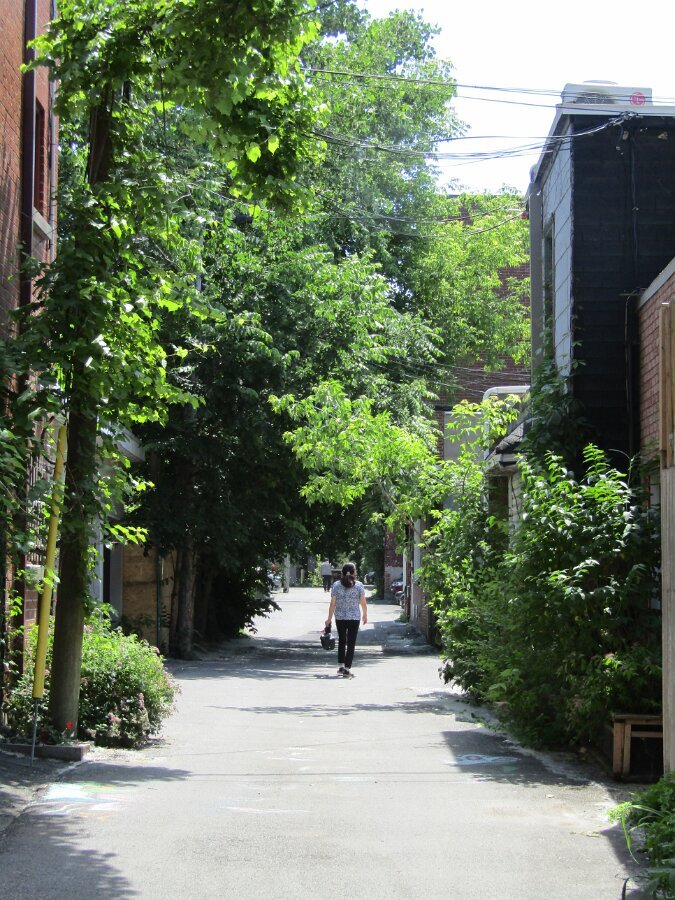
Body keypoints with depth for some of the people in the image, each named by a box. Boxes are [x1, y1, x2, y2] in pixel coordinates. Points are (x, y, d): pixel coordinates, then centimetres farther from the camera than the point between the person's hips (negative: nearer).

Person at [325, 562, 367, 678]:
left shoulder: (336, 585, -2)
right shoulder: (359, 585, -5)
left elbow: (332, 604, -4)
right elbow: (363, 603, -2)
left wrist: (329, 618, 2)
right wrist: (365, 615, 14)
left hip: (340, 617, 2)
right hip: (354, 617, -2)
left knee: (341, 641, 18)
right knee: (351, 643, 2)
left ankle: (341, 666, 17)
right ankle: (347, 669, -1)